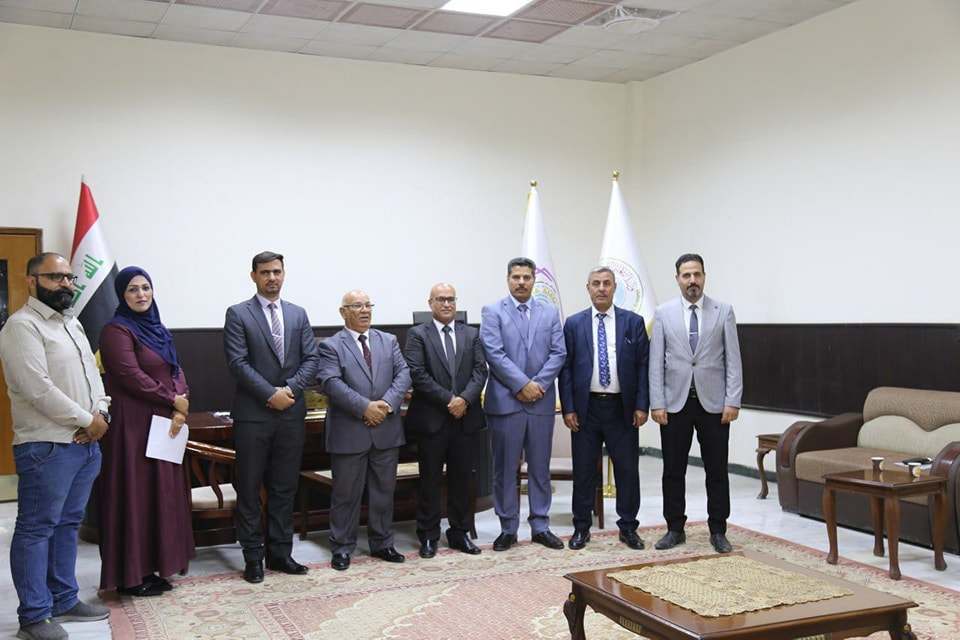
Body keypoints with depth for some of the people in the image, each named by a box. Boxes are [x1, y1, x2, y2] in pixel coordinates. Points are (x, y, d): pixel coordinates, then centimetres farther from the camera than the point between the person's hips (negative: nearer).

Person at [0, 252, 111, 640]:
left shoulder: (72, 323, 16)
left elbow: (92, 372, 19)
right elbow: (39, 389, -20)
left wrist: (100, 413, 1)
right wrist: (87, 420, -13)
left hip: (86, 443, 9)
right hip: (46, 447, -9)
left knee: (68, 524, 16)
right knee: (36, 529, 0)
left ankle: (64, 600, 26)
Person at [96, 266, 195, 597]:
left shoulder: (157, 329, 15)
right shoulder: (117, 330, -10)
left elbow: (176, 371, 11)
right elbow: (131, 377, -18)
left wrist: (181, 409, -5)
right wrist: (172, 399, -10)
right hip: (132, 424, -8)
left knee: (159, 495, 10)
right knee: (133, 496, -1)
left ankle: (148, 568, 19)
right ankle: (130, 577, 8)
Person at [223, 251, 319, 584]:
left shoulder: (298, 314, 12)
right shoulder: (238, 314, -1)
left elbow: (311, 359, 6)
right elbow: (238, 362, -9)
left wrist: (290, 389, -10)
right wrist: (270, 394, -15)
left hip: (291, 413, 4)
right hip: (252, 414, -4)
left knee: (285, 488, 10)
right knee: (249, 489, 4)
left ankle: (280, 552, 19)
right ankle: (253, 556, 13)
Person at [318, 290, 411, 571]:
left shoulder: (389, 341, 12)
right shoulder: (331, 346, -1)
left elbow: (403, 374, 2)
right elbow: (331, 383, -14)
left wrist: (387, 403, -14)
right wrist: (365, 407, -21)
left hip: (386, 430, 4)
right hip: (349, 432, -4)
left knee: (384, 490, 12)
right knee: (346, 493, 5)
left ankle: (381, 543, 25)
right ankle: (342, 548, 17)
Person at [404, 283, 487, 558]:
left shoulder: (472, 334, 12)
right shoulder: (418, 335, 1)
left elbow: (480, 370, 3)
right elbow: (417, 374, -10)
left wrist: (465, 399, -13)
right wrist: (448, 399, -15)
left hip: (465, 417, 3)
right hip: (431, 419, -3)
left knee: (462, 478, 10)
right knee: (430, 480, 5)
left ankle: (460, 532, 22)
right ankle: (428, 536, 14)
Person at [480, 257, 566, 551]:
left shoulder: (550, 313, 12)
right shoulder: (492, 312, 2)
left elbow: (558, 352, 4)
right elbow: (494, 353, -8)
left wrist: (539, 384, -9)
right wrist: (522, 385, -14)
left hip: (541, 401, 3)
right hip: (505, 402, -3)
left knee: (540, 467, 9)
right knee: (505, 468, 4)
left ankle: (540, 526, 19)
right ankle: (508, 529, 14)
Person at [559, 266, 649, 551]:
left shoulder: (633, 322, 4)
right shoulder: (574, 324, 4)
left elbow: (643, 365, 2)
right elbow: (566, 367, 2)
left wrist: (641, 405, -5)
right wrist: (568, 408, -5)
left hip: (622, 407, 0)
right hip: (586, 407, 0)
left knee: (628, 469, 6)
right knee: (584, 470, 7)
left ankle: (628, 527, 20)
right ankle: (581, 527, 19)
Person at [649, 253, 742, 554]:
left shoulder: (723, 311, 3)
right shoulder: (663, 313, 4)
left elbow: (733, 360, 1)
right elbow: (656, 362, 2)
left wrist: (732, 401, -7)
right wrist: (657, 404, -4)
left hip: (713, 403, 0)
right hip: (675, 402, 1)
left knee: (717, 471, 6)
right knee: (673, 470, 7)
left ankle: (718, 531, 17)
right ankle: (675, 529, 19)